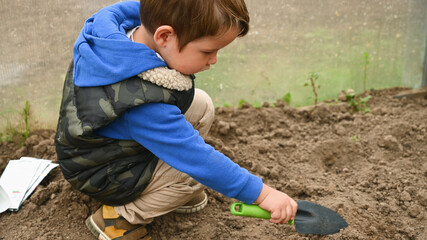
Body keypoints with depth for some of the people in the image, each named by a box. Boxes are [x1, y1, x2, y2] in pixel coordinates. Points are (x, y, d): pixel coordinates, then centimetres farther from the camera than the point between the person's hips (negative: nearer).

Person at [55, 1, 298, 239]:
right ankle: (122, 217, -4)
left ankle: (177, 190, 12)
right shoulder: (145, 106, -41)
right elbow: (199, 159, -34)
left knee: (202, 105, -2)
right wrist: (261, 193, -26)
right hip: (101, 175, -8)